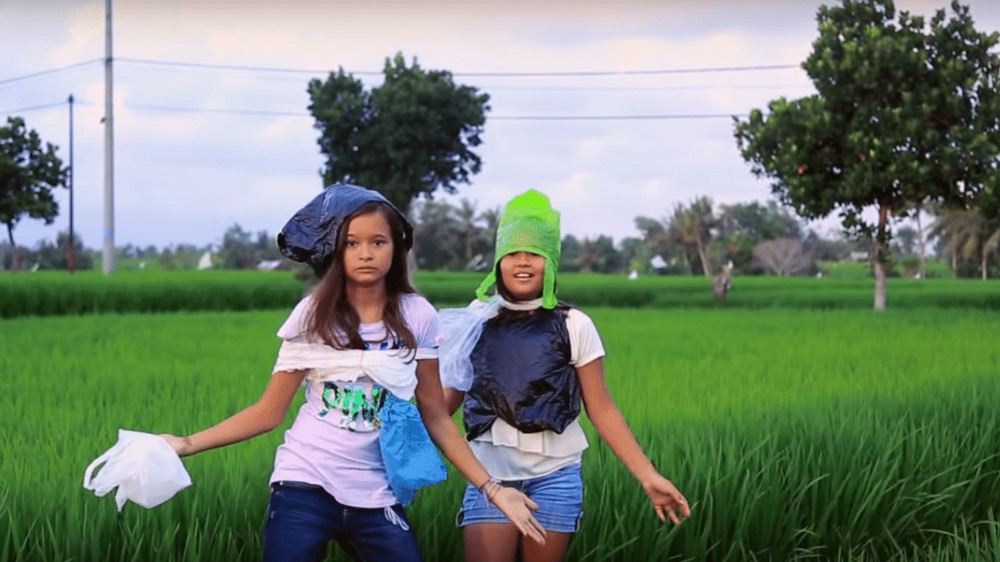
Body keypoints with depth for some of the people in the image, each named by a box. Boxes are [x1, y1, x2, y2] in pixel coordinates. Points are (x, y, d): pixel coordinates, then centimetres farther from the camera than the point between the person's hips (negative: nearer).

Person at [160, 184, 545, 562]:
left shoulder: (417, 317, -1)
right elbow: (269, 411, 2)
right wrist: (187, 444, -8)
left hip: (377, 499, 1)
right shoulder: (313, 315, -3)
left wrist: (491, 489, -1)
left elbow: (435, 416, 5)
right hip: (305, 488, -1)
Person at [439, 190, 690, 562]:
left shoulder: (573, 326, -2)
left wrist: (648, 476, -7)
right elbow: (448, 399, 11)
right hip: (490, 478, 1)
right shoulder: (476, 323, 4)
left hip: (554, 479, -1)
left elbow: (601, 411, 0)